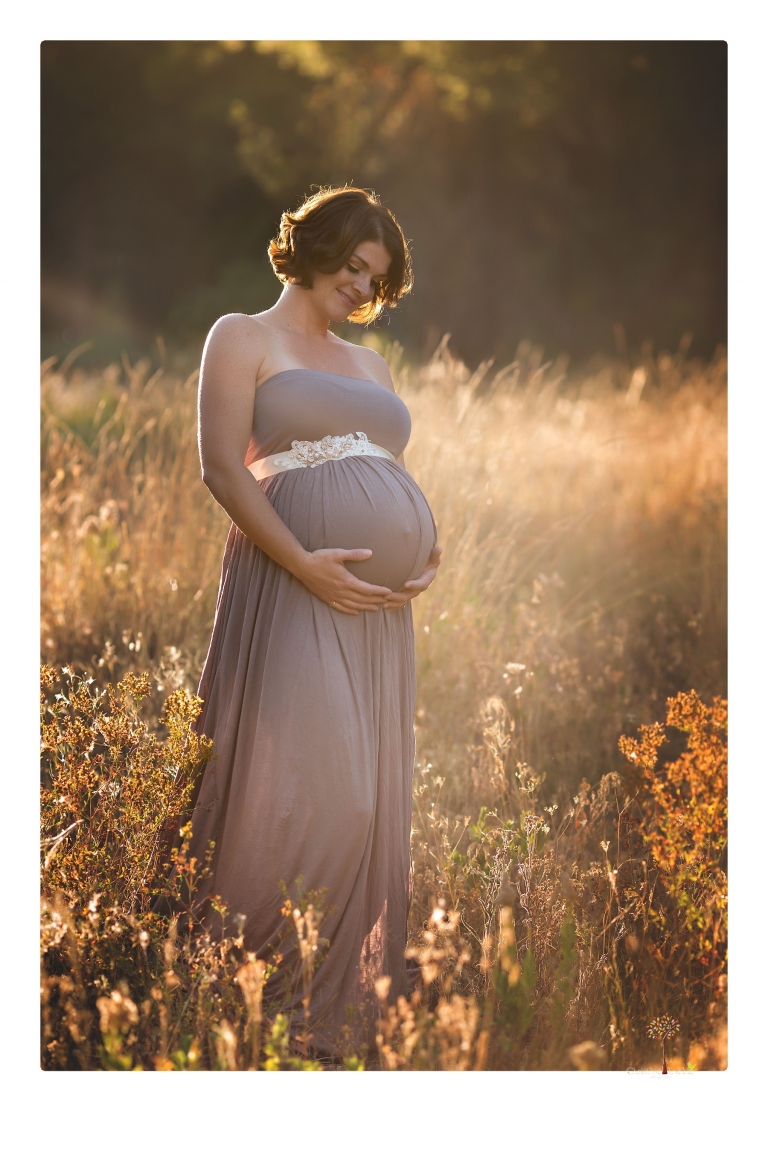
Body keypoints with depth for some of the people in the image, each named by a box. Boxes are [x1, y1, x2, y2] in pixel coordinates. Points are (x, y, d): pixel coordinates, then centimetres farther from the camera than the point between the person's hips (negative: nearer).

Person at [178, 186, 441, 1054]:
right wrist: (307, 566, -16)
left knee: (365, 804, 5)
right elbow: (222, 467, -6)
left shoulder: (370, 366, 26)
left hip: (381, 605, 7)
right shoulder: (243, 337, 6)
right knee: (304, 788, -14)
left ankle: (339, 1002, 13)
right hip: (292, 591, -7)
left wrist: (430, 552, 1)